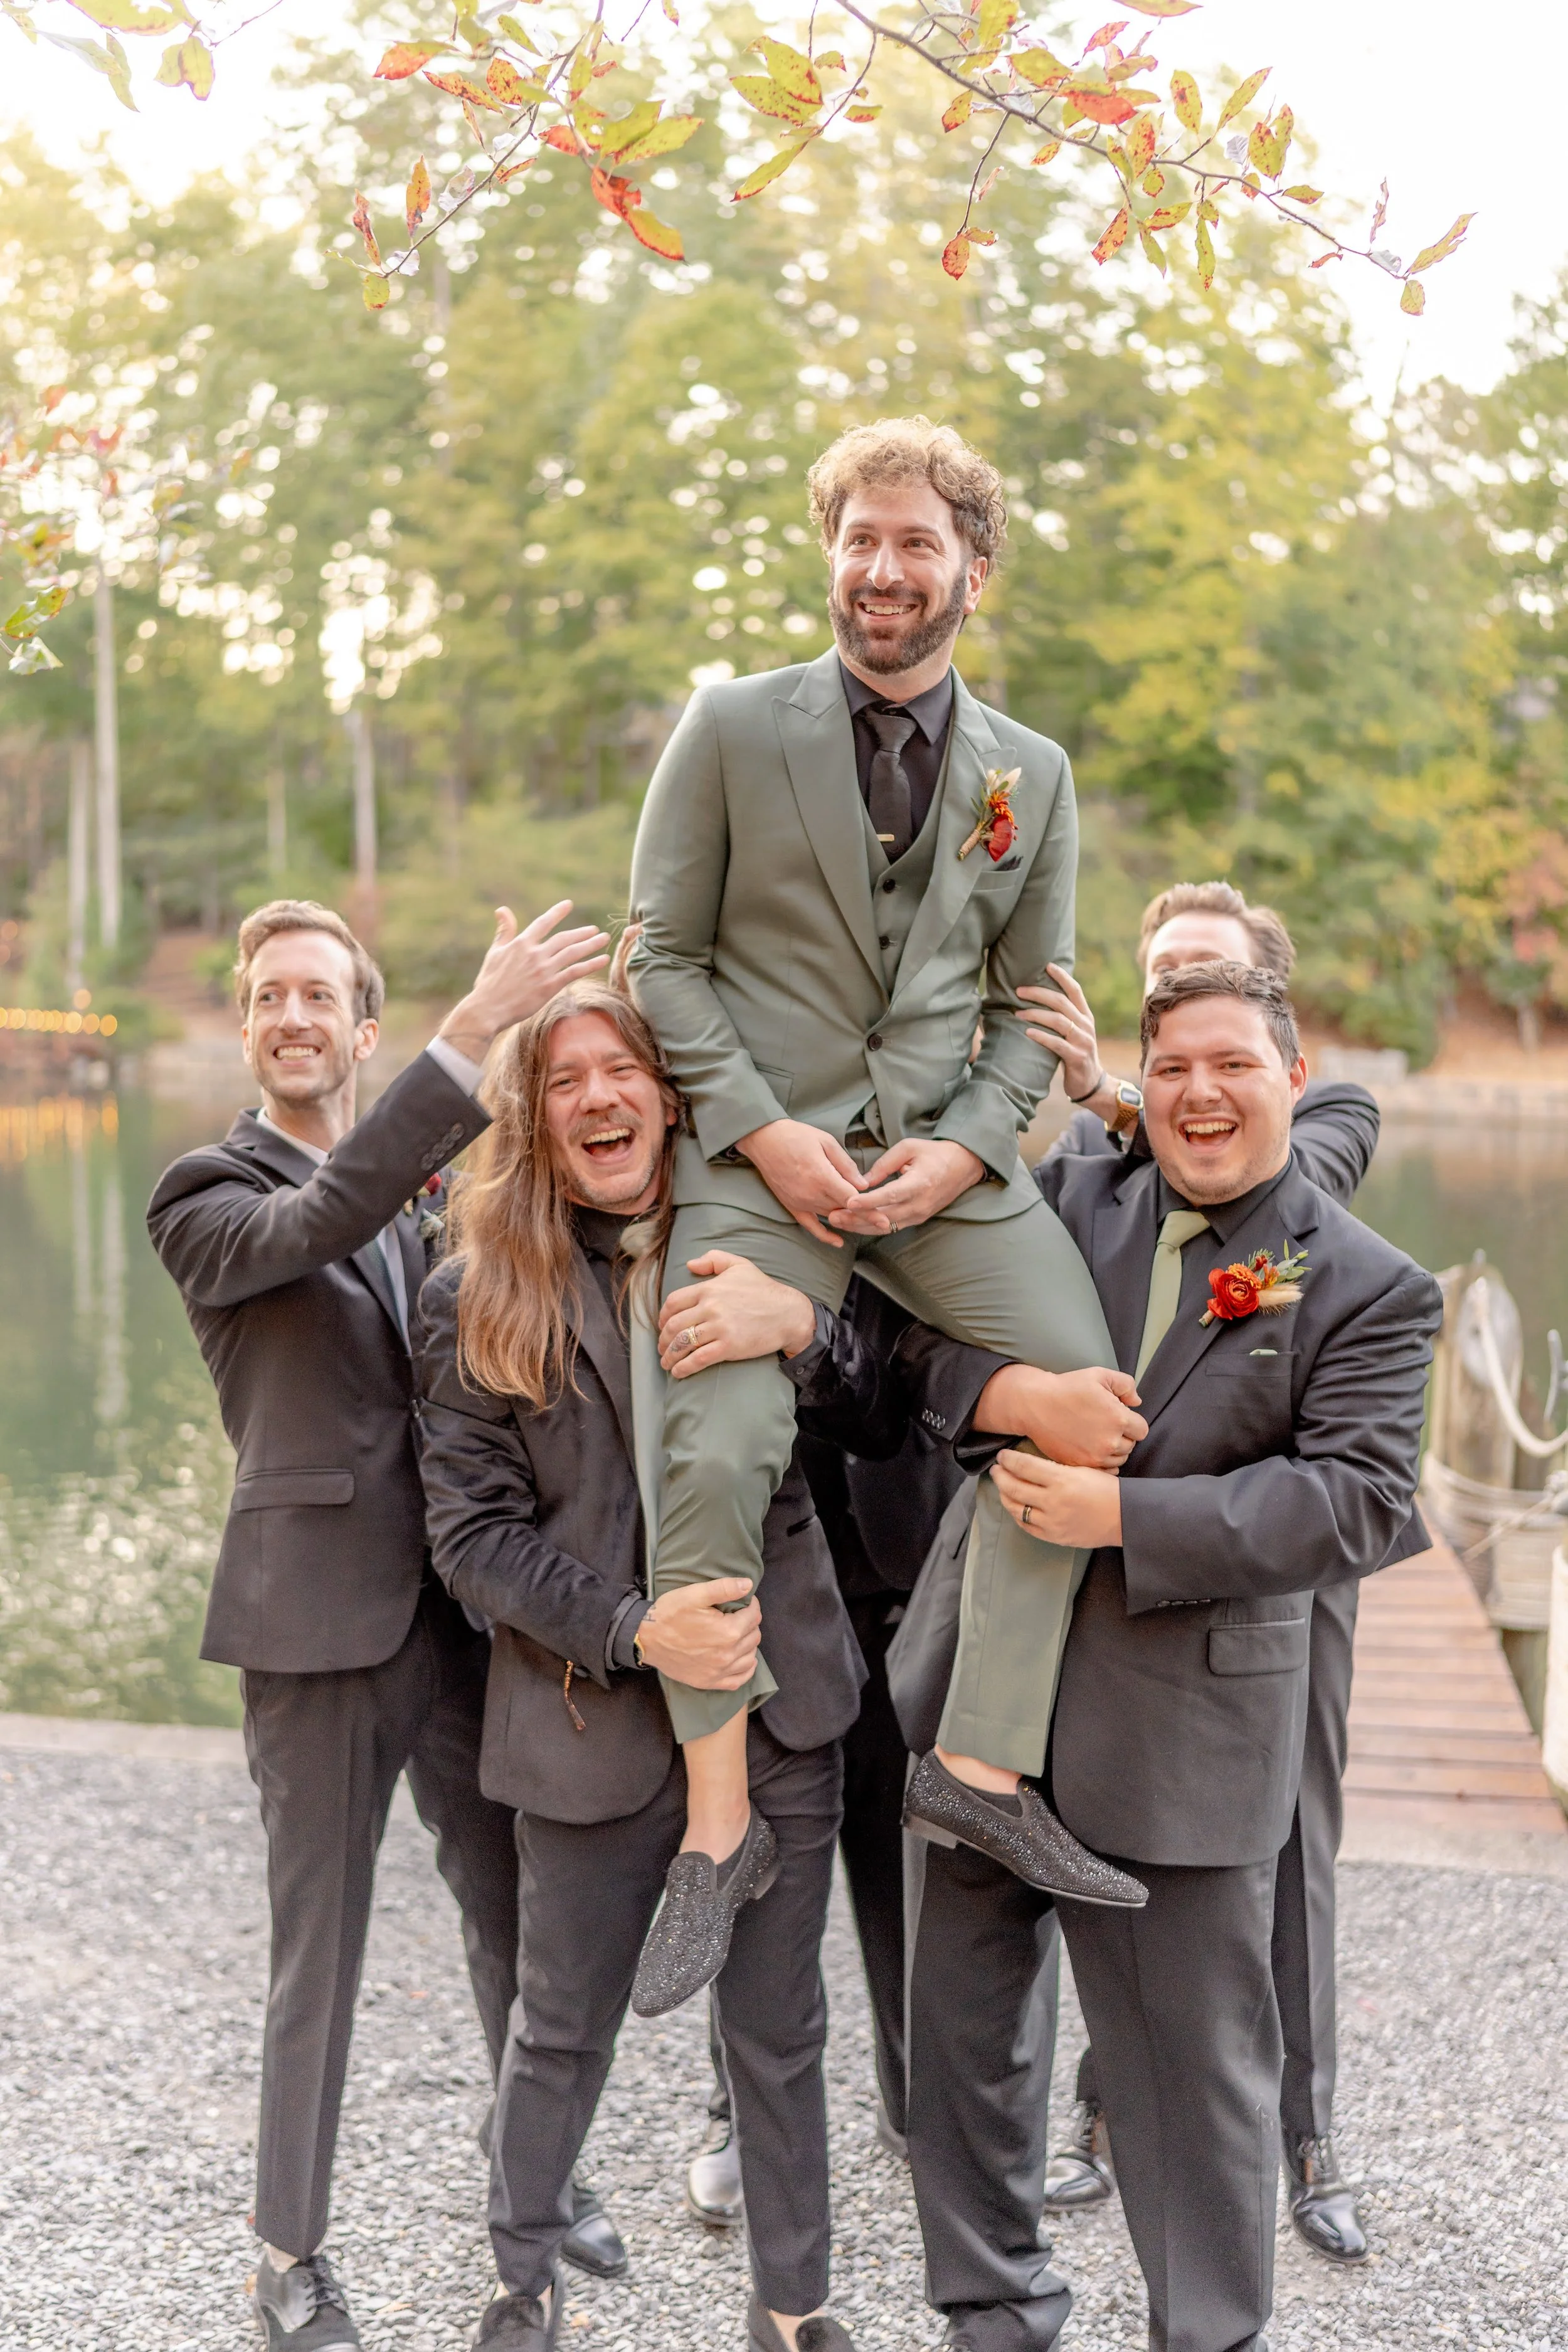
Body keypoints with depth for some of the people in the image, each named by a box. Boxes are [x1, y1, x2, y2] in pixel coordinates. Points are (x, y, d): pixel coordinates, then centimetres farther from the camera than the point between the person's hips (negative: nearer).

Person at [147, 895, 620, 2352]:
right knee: (319, 1949, 5)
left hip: (465, 1605, 5)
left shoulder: (425, 1184, 14)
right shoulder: (205, 1198, -4)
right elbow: (317, 1224, -25)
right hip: (321, 1615, -5)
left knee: (520, 1912, 14)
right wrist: (472, 1033, -33)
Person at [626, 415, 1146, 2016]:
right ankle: (718, 1827, 0)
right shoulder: (730, 730, 1)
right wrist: (762, 1129, -11)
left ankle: (983, 1765, 0)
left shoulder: (1031, 775, 10)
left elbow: (1033, 1002, 13)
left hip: (944, 1152, 3)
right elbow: (662, 956, 1)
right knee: (717, 1454, -17)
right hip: (760, 1150, -3)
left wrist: (965, 1146, -5)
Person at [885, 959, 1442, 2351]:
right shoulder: (1065, 1199, 5)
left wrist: (1126, 1518, -21)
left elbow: (1357, 1502, -13)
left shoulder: (1369, 1289, -4)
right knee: (960, 2027, 15)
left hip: (1181, 1736, -4)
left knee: (1194, 2063, 7)